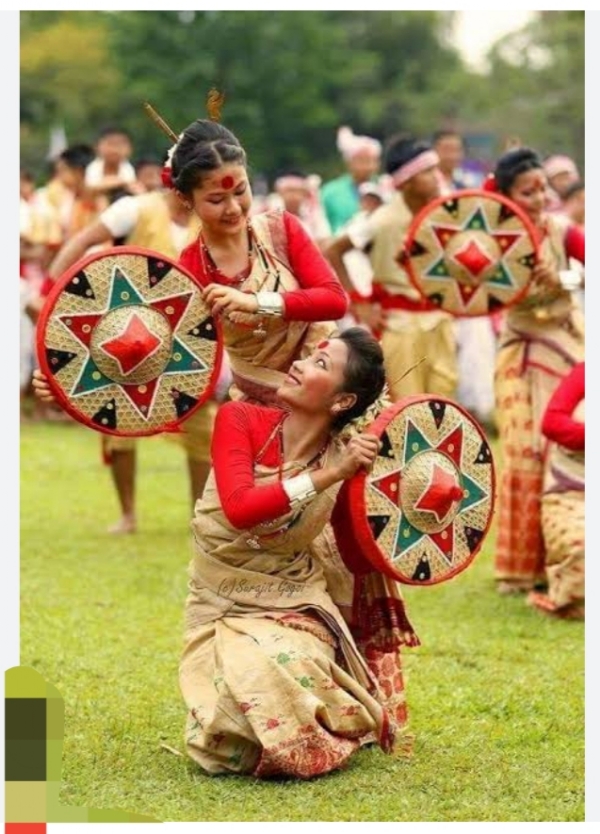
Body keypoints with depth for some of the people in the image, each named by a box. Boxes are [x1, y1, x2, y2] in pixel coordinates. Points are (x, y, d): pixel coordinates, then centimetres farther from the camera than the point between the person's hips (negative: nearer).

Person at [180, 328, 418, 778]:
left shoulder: (348, 461, -9)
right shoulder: (239, 420, -12)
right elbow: (240, 509, -29)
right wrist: (328, 475, -31)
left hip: (294, 607, 0)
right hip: (223, 610, 0)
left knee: (293, 673, -29)